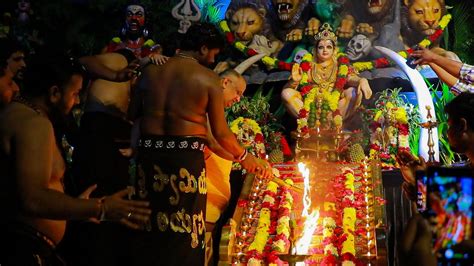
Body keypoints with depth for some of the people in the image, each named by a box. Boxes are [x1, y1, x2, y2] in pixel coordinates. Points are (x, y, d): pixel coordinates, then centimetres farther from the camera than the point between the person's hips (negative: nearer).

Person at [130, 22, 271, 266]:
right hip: (186, 156, -4)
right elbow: (221, 133, -4)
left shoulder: (150, 71, 6)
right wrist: (243, 157, 12)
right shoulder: (209, 79, -6)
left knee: (149, 224, 14)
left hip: (148, 153, 4)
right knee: (184, 230, 6)